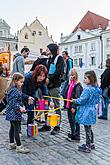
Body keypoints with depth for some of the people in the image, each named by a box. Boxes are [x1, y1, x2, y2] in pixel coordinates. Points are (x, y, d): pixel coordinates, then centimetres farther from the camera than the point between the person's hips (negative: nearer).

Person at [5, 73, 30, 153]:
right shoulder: (15, 90, -20)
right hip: (14, 113, -11)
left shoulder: (15, 89, 11)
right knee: (16, 129, -5)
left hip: (11, 113, 11)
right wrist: (20, 107, -32)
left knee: (12, 128, 17)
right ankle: (19, 146, 2)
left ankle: (11, 144, 28)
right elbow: (13, 102, -26)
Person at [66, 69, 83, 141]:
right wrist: (67, 104, 17)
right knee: (71, 120, 18)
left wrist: (74, 106, -22)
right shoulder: (70, 84, 9)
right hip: (69, 105, 9)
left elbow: (77, 97, -21)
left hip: (74, 106, -9)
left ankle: (77, 135, 16)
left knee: (75, 120, 3)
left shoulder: (77, 86, -18)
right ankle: (73, 133, 33)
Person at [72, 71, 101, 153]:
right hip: (92, 110, 9)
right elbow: (97, 100, 13)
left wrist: (75, 101, -3)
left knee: (87, 129, 3)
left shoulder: (88, 89, -23)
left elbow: (82, 100, -20)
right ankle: (91, 144, 34)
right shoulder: (97, 88, 4)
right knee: (89, 128, 21)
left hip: (87, 111, -9)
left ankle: (87, 147, 15)